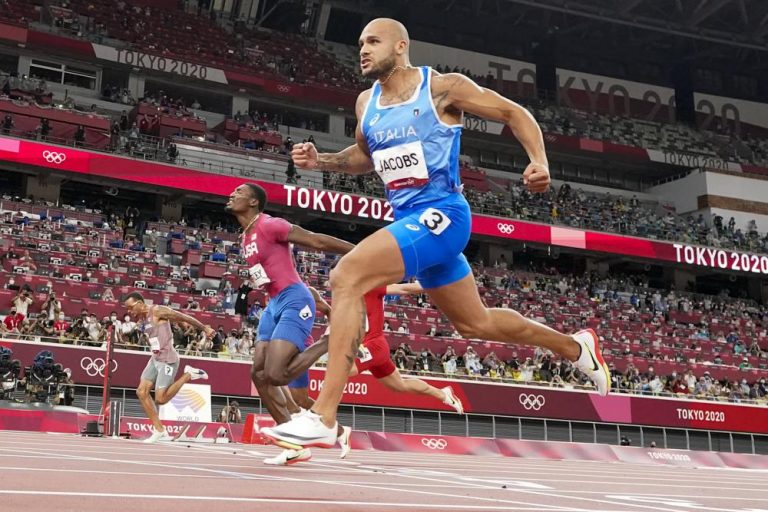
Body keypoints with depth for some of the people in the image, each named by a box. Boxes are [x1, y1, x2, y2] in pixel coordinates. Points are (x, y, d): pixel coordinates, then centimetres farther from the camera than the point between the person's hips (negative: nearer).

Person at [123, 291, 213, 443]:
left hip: (168, 360, -9)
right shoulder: (140, 320, 10)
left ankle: (188, 375, 8)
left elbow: (184, 318, -10)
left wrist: (205, 329, -6)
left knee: (160, 399, -10)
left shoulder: (157, 311, -14)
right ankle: (159, 429, 6)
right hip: (155, 359, 9)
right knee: (141, 392, -2)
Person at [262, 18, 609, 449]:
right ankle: (577, 347, 43)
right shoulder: (366, 103, 11)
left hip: (441, 214, -8)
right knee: (476, 322, 20)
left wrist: (539, 160, -15)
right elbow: (366, 155, 28)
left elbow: (514, 112, 1)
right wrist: (321, 160, 9)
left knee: (347, 277, -25)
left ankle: (323, 418, -25)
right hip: (409, 219, 8)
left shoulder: (443, 87, -7)